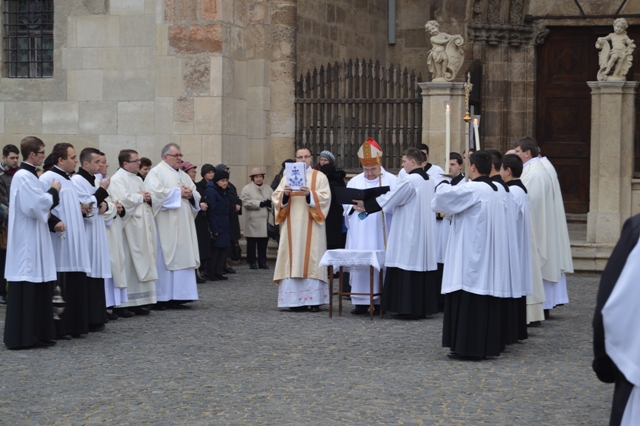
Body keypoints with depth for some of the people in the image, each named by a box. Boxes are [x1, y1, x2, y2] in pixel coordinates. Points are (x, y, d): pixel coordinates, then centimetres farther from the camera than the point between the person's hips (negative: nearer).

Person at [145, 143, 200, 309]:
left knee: (182, 257, 5)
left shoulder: (183, 175, 20)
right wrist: (178, 192, -13)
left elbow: (197, 196, 18)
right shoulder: (156, 173, -3)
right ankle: (163, 297, -5)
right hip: (166, 225, -8)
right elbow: (155, 193, -18)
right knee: (166, 258, -8)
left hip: (183, 224, 8)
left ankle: (177, 295, 8)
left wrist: (190, 194, -5)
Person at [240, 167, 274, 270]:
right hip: (253, 221, -3)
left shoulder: (268, 189, 16)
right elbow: (245, 202, -11)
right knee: (251, 242, -1)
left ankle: (262, 262, 9)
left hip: (265, 221, 3)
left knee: (263, 243, 2)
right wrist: (260, 204, -13)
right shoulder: (247, 188, 3)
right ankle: (252, 262, 7)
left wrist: (269, 203, -14)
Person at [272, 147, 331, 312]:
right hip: (292, 227, 2)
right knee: (293, 260, -2)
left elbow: (325, 197, -5)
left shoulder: (319, 177, 7)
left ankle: (313, 299, -4)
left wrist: (310, 194, -21)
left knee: (311, 260, -6)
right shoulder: (287, 177, 14)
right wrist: (284, 194, -14)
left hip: (311, 227, -2)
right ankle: (295, 299, -1)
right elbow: (276, 197, 7)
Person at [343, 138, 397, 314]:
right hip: (358, 235, 3)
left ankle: (380, 299, 2)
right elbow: (346, 206, 12)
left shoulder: (391, 180, 5)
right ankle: (361, 301, 0)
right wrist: (355, 206, -9)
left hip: (381, 235, -3)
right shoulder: (354, 181, 15)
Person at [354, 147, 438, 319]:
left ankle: (409, 308, -3)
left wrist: (366, 205, -2)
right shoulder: (428, 180, 12)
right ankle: (423, 307, 12)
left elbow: (389, 199, -12)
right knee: (423, 265, 9)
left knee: (408, 268, -4)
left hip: (409, 233, -8)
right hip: (425, 233, 8)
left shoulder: (409, 180, -15)